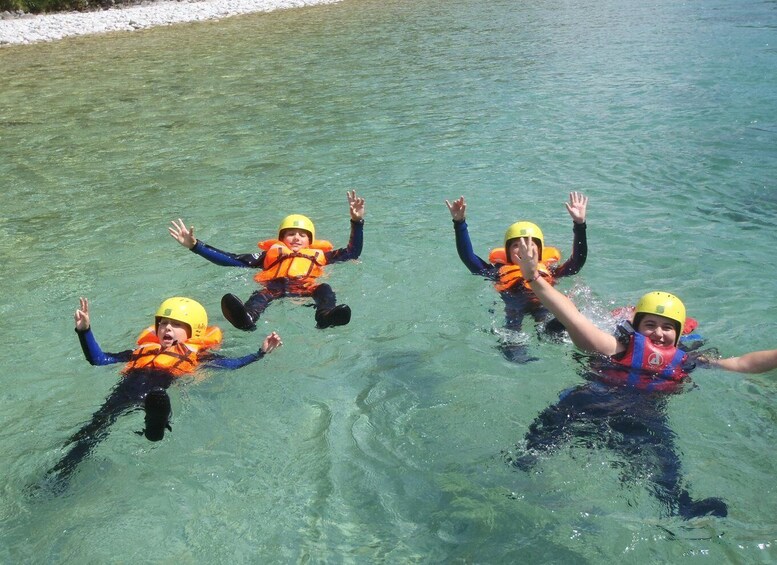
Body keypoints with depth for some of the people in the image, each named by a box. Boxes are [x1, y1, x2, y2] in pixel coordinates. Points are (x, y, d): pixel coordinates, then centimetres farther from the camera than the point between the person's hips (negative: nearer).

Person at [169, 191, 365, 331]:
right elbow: (229, 259, 27)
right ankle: (247, 318, -69)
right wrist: (195, 245, 20)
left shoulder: (319, 255, 37)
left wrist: (356, 222, 18)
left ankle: (326, 316, -66)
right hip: (274, 289, 0)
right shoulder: (271, 253, 35)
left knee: (325, 289, -33)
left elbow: (352, 253, 31)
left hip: (307, 290, 1)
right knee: (260, 295, -35)